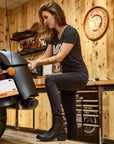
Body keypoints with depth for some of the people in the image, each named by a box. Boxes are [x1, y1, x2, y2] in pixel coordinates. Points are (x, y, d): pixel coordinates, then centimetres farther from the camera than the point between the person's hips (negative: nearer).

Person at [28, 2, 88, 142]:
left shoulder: (70, 32, -13)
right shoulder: (54, 36, 12)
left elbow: (60, 57, -21)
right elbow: (46, 56, 8)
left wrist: (37, 63, -24)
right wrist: (32, 62, -9)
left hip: (79, 75, -8)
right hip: (67, 75, 8)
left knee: (50, 80, -32)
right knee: (70, 115, 9)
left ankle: (57, 126, -32)